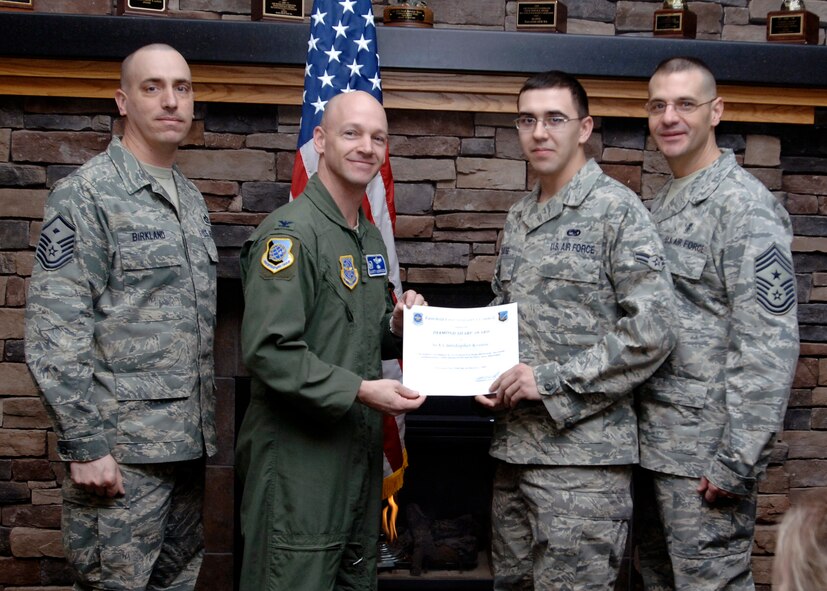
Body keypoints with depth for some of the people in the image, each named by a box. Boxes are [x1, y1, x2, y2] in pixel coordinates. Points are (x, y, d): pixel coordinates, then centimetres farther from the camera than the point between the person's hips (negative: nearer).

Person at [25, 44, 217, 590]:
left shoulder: (193, 200, 13)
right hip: (121, 447, -7)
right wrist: (84, 447, -17)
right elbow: (55, 336, -14)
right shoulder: (86, 194, -9)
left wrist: (204, 425, 15)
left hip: (187, 441, 7)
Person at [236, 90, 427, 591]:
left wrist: (397, 328, 2)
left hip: (361, 449, 9)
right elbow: (269, 351, -23)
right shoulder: (291, 232, -15)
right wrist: (359, 390, -24)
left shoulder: (371, 238, 13)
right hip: (299, 453, -9)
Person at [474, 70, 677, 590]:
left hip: (583, 453, -7)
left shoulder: (617, 210, -8)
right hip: (514, 447, 7)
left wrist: (552, 380, -16)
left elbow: (652, 331, -16)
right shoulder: (519, 217, 15)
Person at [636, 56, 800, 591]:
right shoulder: (663, 204, 15)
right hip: (655, 445, 9)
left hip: (706, 458, -9)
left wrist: (739, 462, -21)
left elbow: (770, 343, -19)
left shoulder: (744, 205, -12)